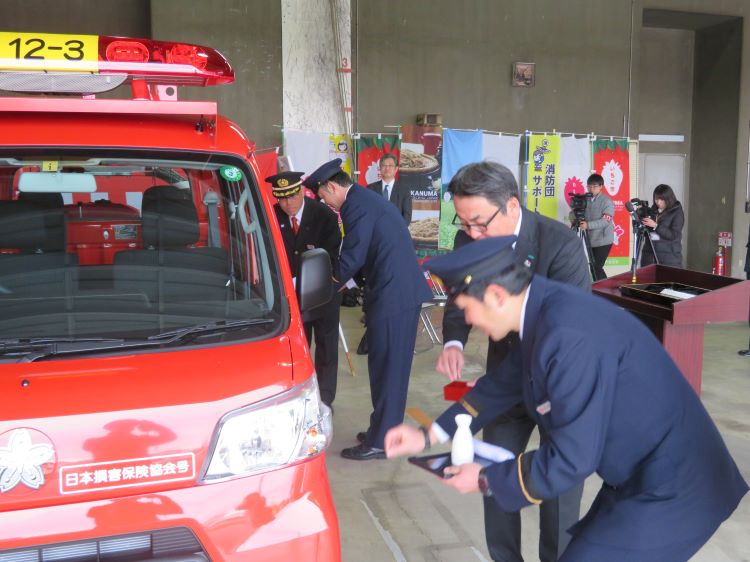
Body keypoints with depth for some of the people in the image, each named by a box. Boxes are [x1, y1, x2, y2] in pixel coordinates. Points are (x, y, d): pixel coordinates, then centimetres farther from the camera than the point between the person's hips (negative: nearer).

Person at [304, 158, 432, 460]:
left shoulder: (357, 204, -12)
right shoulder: (367, 199, 19)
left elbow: (352, 257, -14)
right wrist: (352, 283, 18)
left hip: (393, 294, -10)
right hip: (406, 289, 10)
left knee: (385, 367, -1)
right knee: (392, 366, 17)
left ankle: (379, 442, 8)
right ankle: (386, 429, 28)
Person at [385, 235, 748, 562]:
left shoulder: (569, 335, -31)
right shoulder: (544, 307, -1)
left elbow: (573, 458, -26)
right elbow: (511, 382, 16)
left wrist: (487, 480, -11)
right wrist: (429, 435, 14)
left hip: (669, 488, -9)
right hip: (647, 474, 9)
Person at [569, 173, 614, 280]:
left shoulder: (607, 201, -10)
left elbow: (605, 221, -20)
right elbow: (573, 213, 7)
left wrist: (588, 225, -31)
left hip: (603, 241, -6)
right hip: (590, 240, 6)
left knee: (596, 267, -9)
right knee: (593, 267, 9)